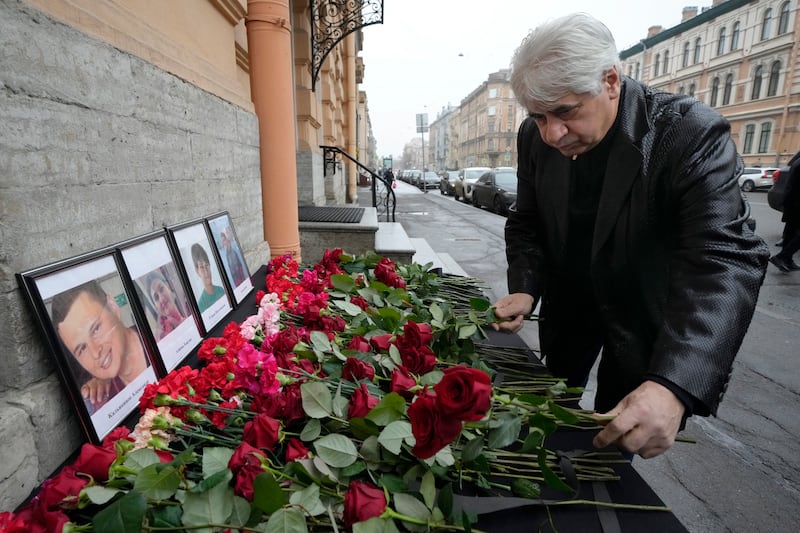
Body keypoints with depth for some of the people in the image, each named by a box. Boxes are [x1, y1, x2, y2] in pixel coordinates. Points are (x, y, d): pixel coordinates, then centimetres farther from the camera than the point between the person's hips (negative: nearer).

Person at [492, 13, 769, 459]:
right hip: (569, 304, 4)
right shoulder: (536, 138, -12)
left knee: (614, 441, 9)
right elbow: (528, 224, -2)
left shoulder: (691, 134, -26)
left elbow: (725, 260, -34)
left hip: (644, 315, -4)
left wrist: (675, 385, -48)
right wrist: (526, 288, -21)